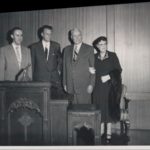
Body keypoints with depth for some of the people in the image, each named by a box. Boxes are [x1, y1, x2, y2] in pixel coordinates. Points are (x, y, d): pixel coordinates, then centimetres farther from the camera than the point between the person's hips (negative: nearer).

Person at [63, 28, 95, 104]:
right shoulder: (66, 49, 13)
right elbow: (64, 67, 13)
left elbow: (93, 67, -1)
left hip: (84, 86, -3)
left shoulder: (89, 49, 2)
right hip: (71, 86, 3)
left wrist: (91, 84, -7)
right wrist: (64, 83, 8)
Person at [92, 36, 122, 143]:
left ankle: (108, 133, 14)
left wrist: (108, 76, -16)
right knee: (100, 110, 5)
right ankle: (101, 132, 19)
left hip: (110, 87, -2)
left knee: (109, 109, 2)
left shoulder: (112, 56, 0)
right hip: (98, 87, 2)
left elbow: (118, 70, -4)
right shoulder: (94, 57, 7)